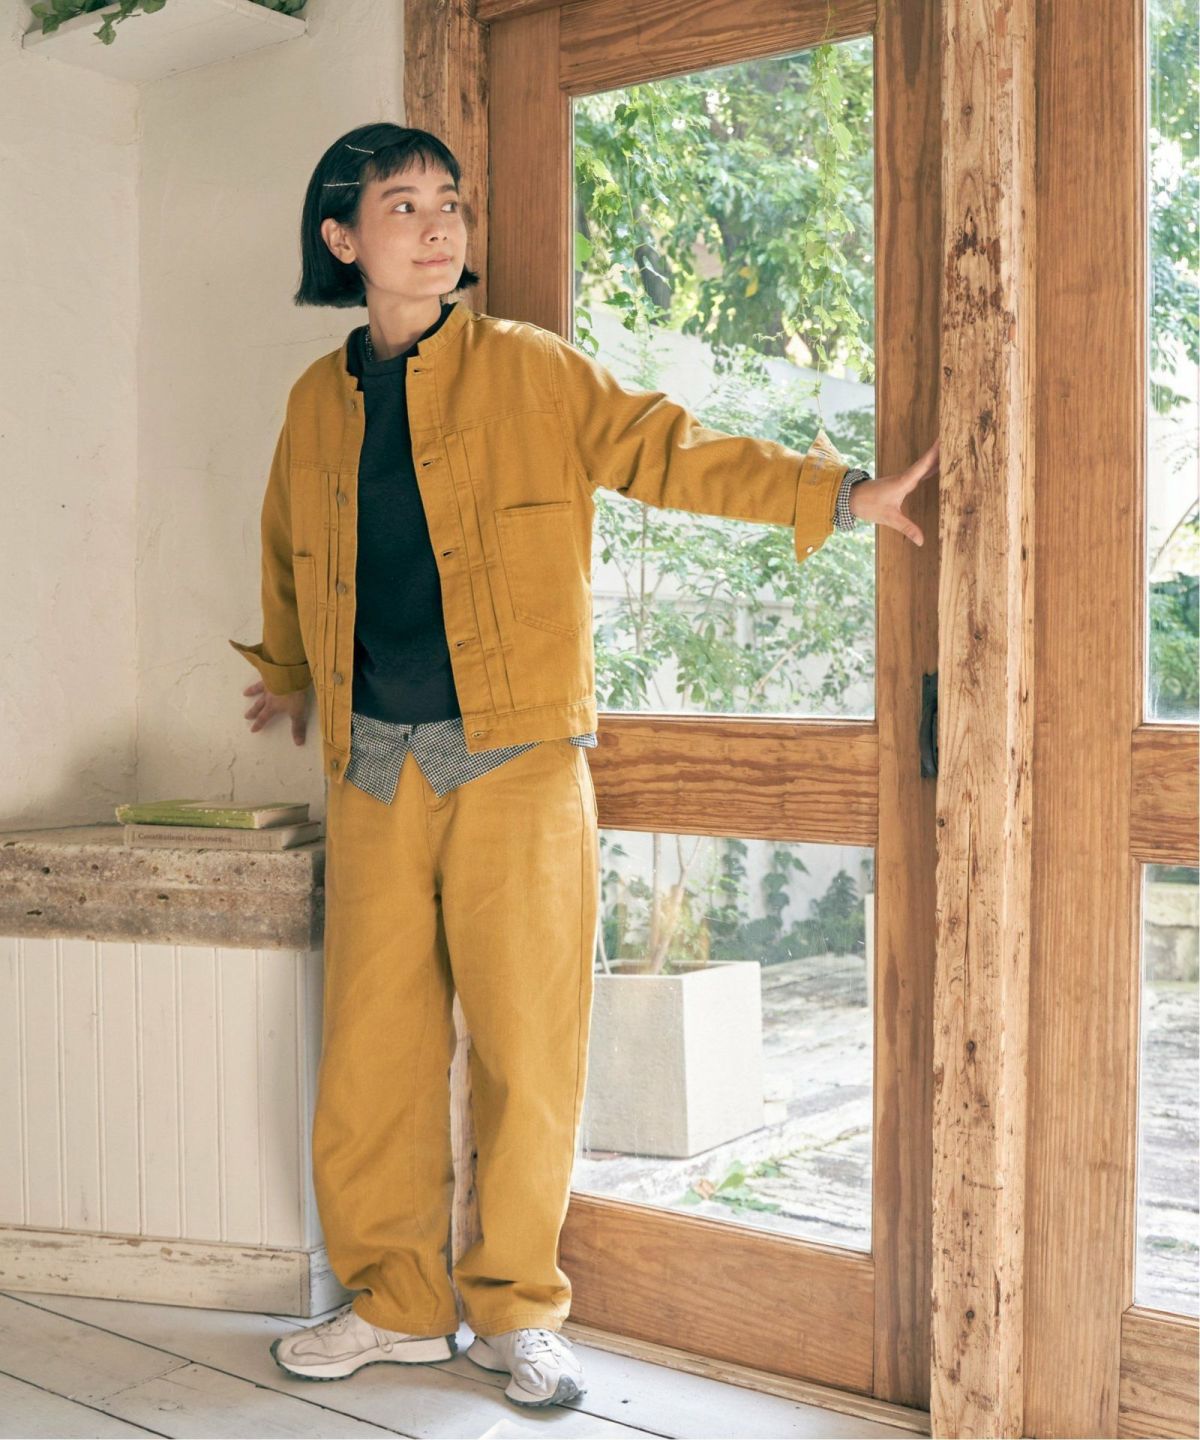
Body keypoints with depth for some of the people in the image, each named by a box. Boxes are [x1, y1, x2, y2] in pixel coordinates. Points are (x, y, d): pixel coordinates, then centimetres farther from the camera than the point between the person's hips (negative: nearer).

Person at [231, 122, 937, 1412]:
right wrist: (288, 670, 40)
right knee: (372, 1048, 5)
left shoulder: (529, 372, 2)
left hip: (518, 766, -3)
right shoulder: (316, 403, 13)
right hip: (374, 771, 3)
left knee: (526, 1043, -1)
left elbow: (668, 452, -2)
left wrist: (837, 495, -11)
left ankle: (513, 1308, 17)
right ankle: (396, 1302, 23)